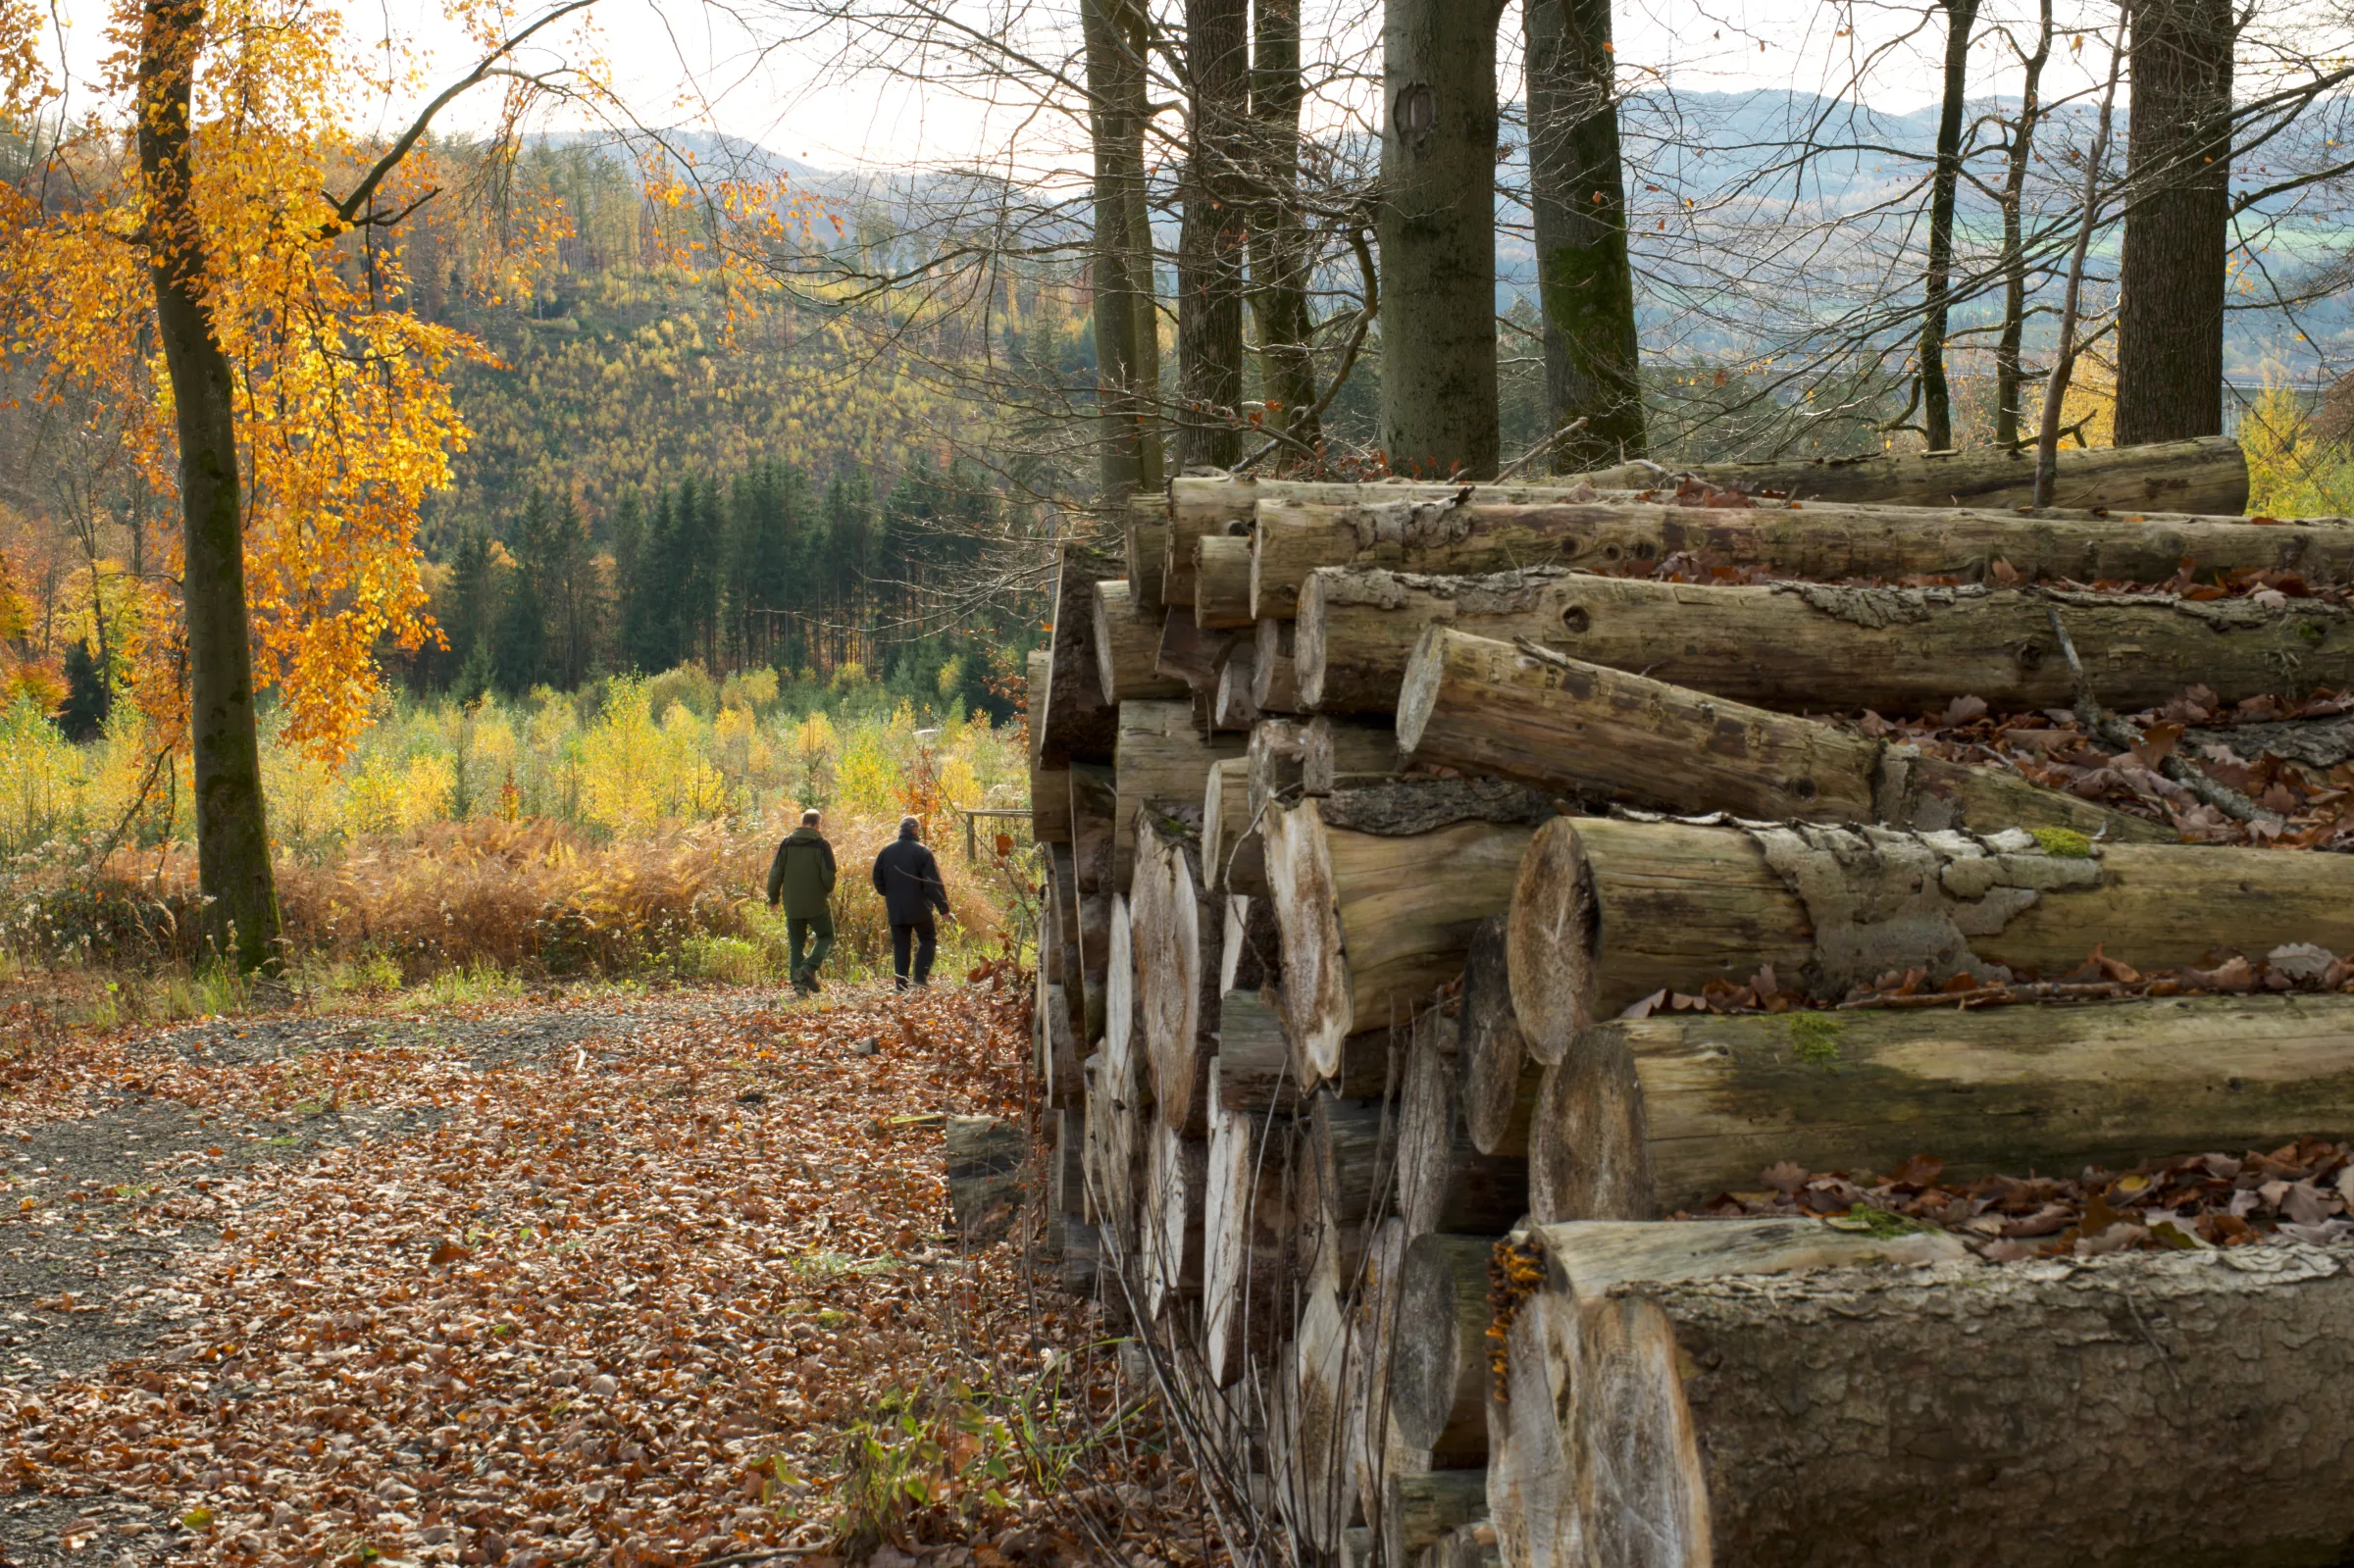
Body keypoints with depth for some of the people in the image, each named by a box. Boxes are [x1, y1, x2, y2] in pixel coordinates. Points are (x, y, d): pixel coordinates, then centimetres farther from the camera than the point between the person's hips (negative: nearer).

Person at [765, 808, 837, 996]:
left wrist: (773, 898, 11)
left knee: (796, 943, 12)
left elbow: (776, 873, 0)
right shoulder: (822, 844, -6)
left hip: (792, 905, 3)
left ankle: (798, 981, 2)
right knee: (826, 937, 11)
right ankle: (809, 968, -13)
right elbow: (828, 874, -12)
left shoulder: (787, 843, 2)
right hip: (816, 903, -3)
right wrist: (829, 889, 9)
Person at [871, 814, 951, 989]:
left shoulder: (886, 851, 4)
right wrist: (943, 906, -7)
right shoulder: (921, 851, -10)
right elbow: (933, 882, -12)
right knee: (927, 941, 10)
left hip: (895, 909, 4)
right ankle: (921, 976, -5)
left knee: (900, 945, 9)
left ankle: (902, 984, 5)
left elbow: (877, 879, 11)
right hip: (919, 907, -4)